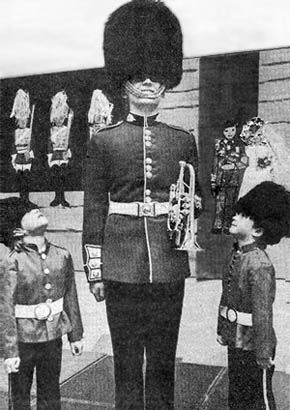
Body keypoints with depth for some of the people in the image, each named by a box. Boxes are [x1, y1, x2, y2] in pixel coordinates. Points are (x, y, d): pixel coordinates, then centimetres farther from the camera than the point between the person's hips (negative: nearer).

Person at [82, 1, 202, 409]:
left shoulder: (183, 140, 6)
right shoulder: (104, 140, 2)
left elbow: (197, 196, 16)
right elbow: (94, 209, 3)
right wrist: (95, 271, 2)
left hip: (169, 265, 1)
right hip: (122, 266, -1)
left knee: (163, 360, 13)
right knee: (127, 360, 11)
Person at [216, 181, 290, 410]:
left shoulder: (259, 265, -24)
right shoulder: (237, 255, 3)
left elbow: (263, 314, -24)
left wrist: (263, 356, -21)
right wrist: (222, 331, 18)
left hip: (253, 348, -8)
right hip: (236, 343, 8)